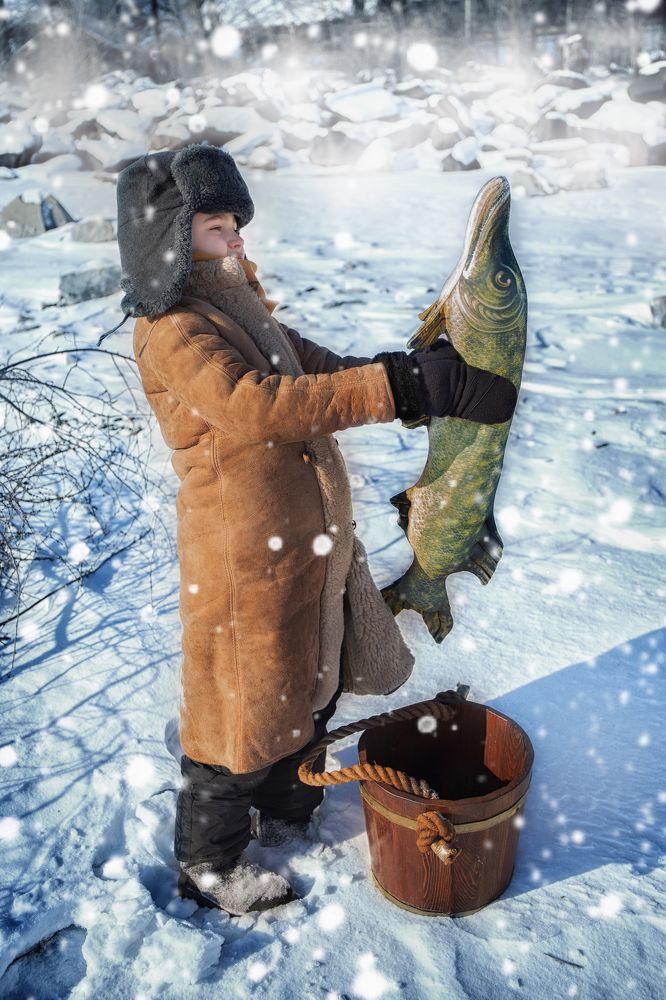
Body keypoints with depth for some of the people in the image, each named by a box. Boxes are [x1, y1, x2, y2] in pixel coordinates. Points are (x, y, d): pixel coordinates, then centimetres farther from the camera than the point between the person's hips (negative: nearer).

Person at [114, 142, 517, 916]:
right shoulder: (174, 333, -18)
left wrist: (418, 370, 1)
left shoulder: (234, 307, 11)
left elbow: (310, 365, 16)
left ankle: (288, 815, 49)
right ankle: (208, 866, 32)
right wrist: (407, 387, -36)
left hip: (310, 538, 9)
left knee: (316, 683, 23)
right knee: (246, 708, 7)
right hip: (246, 554, -9)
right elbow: (261, 406, -32)